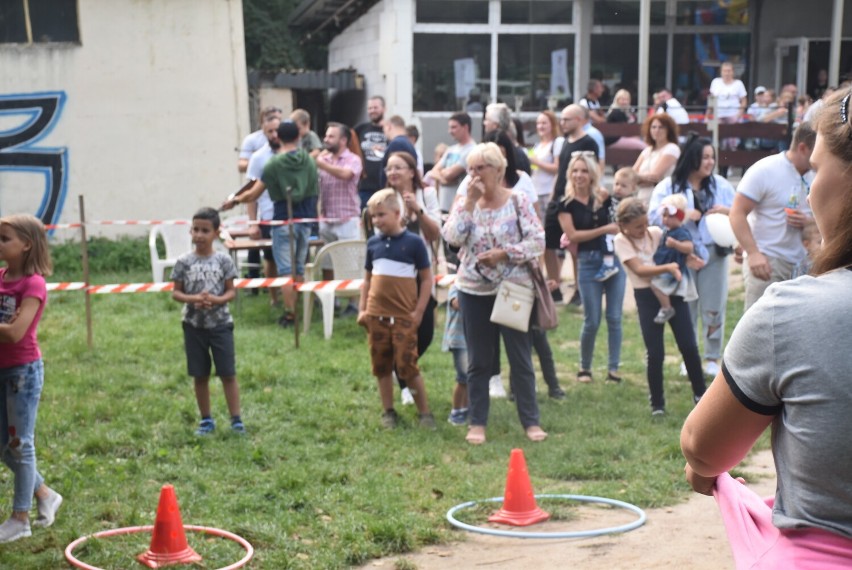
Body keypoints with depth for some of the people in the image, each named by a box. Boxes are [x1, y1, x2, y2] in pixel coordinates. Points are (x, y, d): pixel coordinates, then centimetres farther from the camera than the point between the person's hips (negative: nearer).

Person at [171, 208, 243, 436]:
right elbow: (176, 293, 1)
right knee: (200, 376, 9)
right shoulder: (184, 262, -3)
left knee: (228, 374, -1)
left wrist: (217, 300, -20)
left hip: (220, 323, -1)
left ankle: (236, 420, 6)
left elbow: (231, 291, 0)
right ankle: (206, 420, 21)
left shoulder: (223, 260, -4)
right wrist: (193, 299, -18)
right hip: (194, 325, 1)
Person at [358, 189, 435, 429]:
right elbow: (368, 277, 14)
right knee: (382, 366, 10)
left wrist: (418, 312, -7)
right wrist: (362, 309, 8)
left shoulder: (414, 242, -6)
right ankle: (388, 412, 21)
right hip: (376, 315, 5)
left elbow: (427, 278, -3)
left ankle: (425, 413, 4)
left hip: (403, 316, -4)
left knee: (407, 365, -6)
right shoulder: (373, 243, 6)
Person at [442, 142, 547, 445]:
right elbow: (452, 237, -12)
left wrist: (504, 254, -20)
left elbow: (538, 241, -10)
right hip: (474, 290, 2)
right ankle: (477, 422, 16)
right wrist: (470, 202, -14)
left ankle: (531, 421, 13)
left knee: (521, 358, 4)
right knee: (479, 360, 9)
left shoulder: (518, 201, -4)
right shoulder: (464, 203, 3)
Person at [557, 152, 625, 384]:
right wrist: (605, 229, -14)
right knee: (592, 321, -1)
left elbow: (618, 223, 17)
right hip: (588, 262, -3)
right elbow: (572, 235, -11)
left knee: (614, 318, 2)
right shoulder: (566, 204, -1)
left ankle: (613, 369, 10)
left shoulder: (603, 199, 7)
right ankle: (584, 368, 18)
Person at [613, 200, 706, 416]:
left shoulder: (656, 233, 1)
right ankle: (657, 403, 12)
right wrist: (667, 268, -29)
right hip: (647, 297, -2)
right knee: (654, 353, -1)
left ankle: (700, 393, 20)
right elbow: (639, 269, -17)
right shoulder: (621, 241, -6)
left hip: (673, 291, 2)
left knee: (689, 346, 3)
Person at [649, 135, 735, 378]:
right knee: (685, 308, 6)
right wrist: (682, 214, -21)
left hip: (714, 253, 2)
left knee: (714, 307, 2)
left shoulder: (721, 185, 7)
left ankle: (712, 358, 14)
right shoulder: (668, 186, -2)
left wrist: (728, 211, -13)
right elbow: (654, 215, -11)